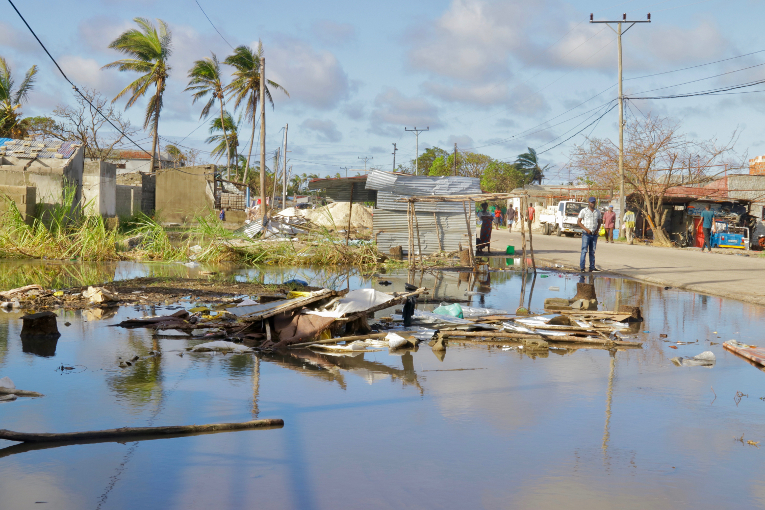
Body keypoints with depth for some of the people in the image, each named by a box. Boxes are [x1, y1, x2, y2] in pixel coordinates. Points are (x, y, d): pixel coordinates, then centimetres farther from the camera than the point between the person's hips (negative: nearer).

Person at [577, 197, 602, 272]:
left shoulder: (597, 212, 13)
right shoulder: (583, 211, 0)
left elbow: (599, 222, 21)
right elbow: (578, 222, -3)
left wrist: (597, 230, 2)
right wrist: (586, 229, -14)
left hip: (594, 234, 4)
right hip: (586, 234, -4)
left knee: (592, 251, 7)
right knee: (584, 251, -9)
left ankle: (592, 267, 10)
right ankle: (582, 267, -9)